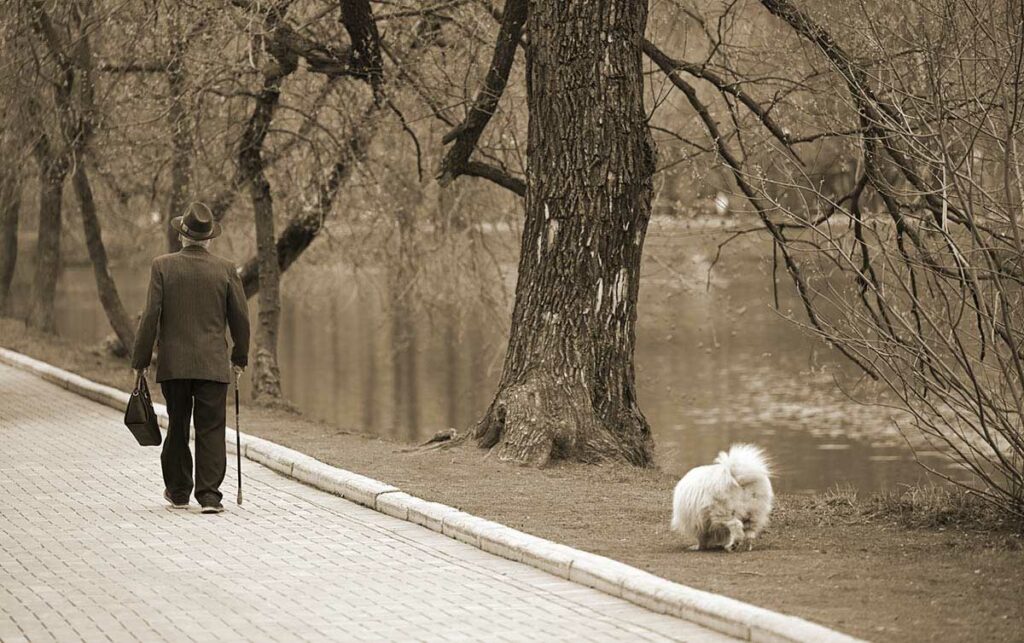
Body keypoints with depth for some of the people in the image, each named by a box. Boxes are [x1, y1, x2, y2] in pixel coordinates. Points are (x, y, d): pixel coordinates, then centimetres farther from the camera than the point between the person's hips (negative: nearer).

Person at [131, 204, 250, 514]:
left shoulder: (163, 266, -3)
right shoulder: (225, 269, 0)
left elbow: (151, 315, -6)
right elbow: (240, 318, 4)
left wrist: (140, 359, 1)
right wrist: (239, 357, 18)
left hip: (172, 363, 1)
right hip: (213, 365, -1)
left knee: (177, 428, 13)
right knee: (211, 430, 0)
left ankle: (178, 491, 22)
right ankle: (209, 495, -7)